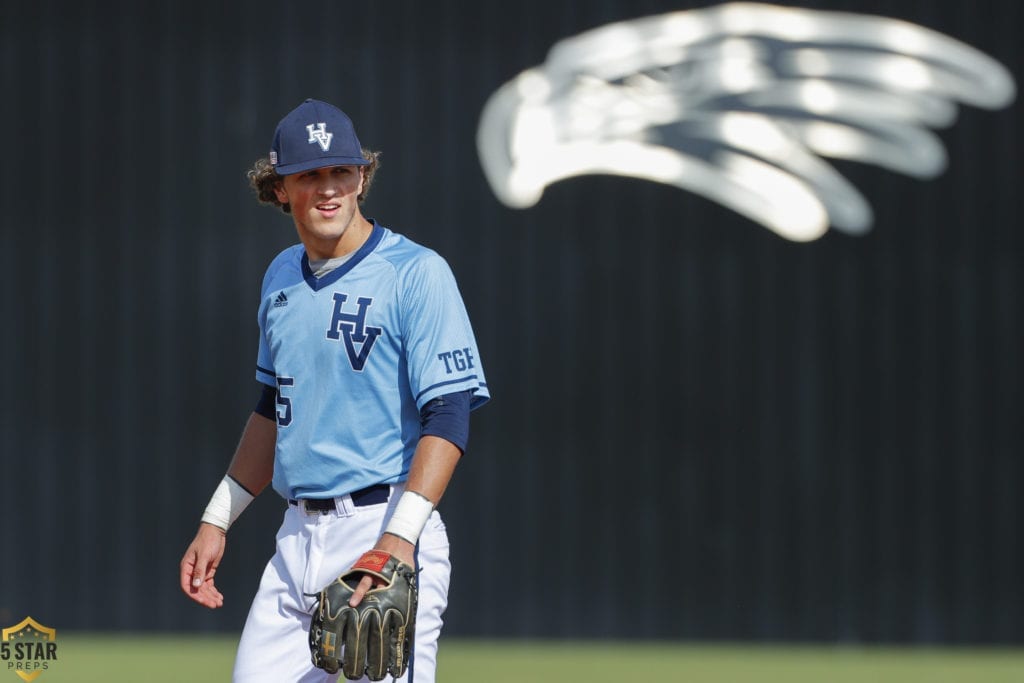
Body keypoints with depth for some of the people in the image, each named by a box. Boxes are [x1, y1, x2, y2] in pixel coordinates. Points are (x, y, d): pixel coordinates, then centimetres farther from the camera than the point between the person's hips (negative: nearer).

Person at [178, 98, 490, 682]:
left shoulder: (416, 273, -8)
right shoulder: (281, 278, 15)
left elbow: (448, 419, -15)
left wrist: (400, 537, -26)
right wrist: (218, 522, 23)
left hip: (385, 530, -7)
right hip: (298, 540, 7)